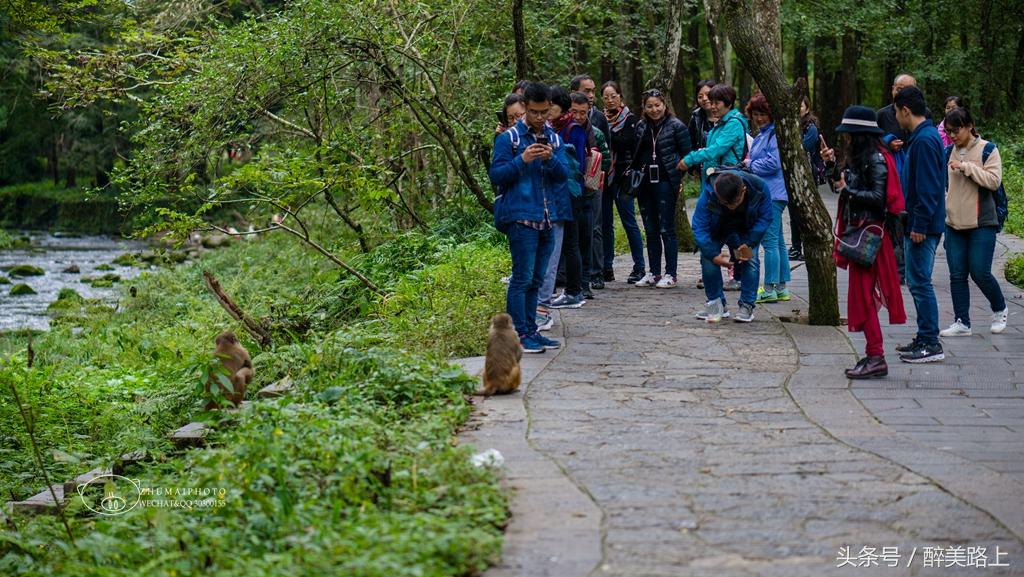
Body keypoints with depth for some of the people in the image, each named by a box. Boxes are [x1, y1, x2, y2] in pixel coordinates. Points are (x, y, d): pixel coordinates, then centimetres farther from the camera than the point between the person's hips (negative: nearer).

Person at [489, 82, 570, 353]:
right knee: (522, 277, -8)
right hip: (521, 217, -6)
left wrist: (550, 159, -13)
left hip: (547, 219, 6)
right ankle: (519, 335, -5)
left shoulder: (554, 139, 14)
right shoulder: (509, 138, -2)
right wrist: (522, 160, -19)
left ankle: (531, 331, 18)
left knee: (536, 280, 12)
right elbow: (496, 175, -6)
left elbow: (564, 173, 6)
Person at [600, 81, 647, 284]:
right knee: (605, 223, 7)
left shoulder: (629, 118, 0)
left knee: (629, 222, -3)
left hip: (621, 175, -4)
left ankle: (639, 267, 3)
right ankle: (606, 268, 12)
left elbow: (626, 143, -12)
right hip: (603, 175, 4)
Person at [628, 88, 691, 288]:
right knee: (651, 230, 10)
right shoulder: (641, 126, 12)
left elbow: (687, 155, -3)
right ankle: (654, 273, 16)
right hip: (644, 183, 6)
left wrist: (679, 179, -8)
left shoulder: (676, 126, -4)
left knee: (666, 229, -5)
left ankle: (670, 274, 0)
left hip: (665, 183, -6)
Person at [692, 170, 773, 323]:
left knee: (750, 261, -14)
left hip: (745, 231, 0)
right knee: (707, 259, -15)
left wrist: (749, 244, -26)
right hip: (716, 230, 0)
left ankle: (747, 306, -4)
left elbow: (765, 218, -19)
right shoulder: (708, 195, -38)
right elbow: (699, 228, -30)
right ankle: (716, 305, -3)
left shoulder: (759, 188, -34)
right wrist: (714, 255, -36)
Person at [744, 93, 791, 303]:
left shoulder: (776, 134, -12)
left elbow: (773, 163, -19)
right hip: (764, 193, 11)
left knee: (770, 241, -9)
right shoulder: (761, 135, 19)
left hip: (772, 195, -11)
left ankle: (770, 289, -8)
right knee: (777, 241, 13)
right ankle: (781, 288, 18)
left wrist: (751, 164, -7)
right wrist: (749, 165, 8)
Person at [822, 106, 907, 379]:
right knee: (861, 295, 10)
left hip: (870, 231, -10)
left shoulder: (876, 159, -13)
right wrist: (834, 163, 12)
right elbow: (851, 184, 16)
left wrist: (846, 190, -14)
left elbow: (878, 198, -19)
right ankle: (873, 355, 15)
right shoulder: (859, 157, 15)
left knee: (863, 294, -9)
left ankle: (876, 358, -7)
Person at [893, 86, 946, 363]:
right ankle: (925, 338, 22)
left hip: (922, 227, -10)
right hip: (916, 224, 10)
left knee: (920, 282, -6)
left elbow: (927, 187, -22)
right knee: (917, 281, 15)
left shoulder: (924, 140, -17)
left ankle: (931, 344, -2)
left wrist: (919, 225, -21)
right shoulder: (922, 137, 15)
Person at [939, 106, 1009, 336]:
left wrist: (967, 167, -19)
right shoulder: (949, 152, 10)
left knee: (980, 273, -6)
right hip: (954, 223, 5)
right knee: (957, 274, 3)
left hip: (981, 223, -5)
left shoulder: (987, 150, -4)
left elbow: (994, 180, -15)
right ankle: (962, 323, 10)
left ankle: (1000, 310, 20)